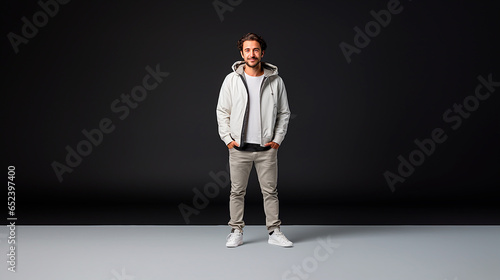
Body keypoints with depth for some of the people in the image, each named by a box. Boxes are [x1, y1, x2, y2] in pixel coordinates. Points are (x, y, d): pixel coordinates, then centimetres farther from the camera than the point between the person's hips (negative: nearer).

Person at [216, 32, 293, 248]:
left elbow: (284, 113, 6)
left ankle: (274, 232, 18)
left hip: (266, 149, 0)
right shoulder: (232, 80, 1)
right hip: (239, 148, 0)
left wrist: (278, 139, -2)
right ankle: (236, 232, 20)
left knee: (270, 191, 7)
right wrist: (227, 139, -3)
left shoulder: (275, 81, 1)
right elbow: (222, 112, 4)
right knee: (237, 192, 8)